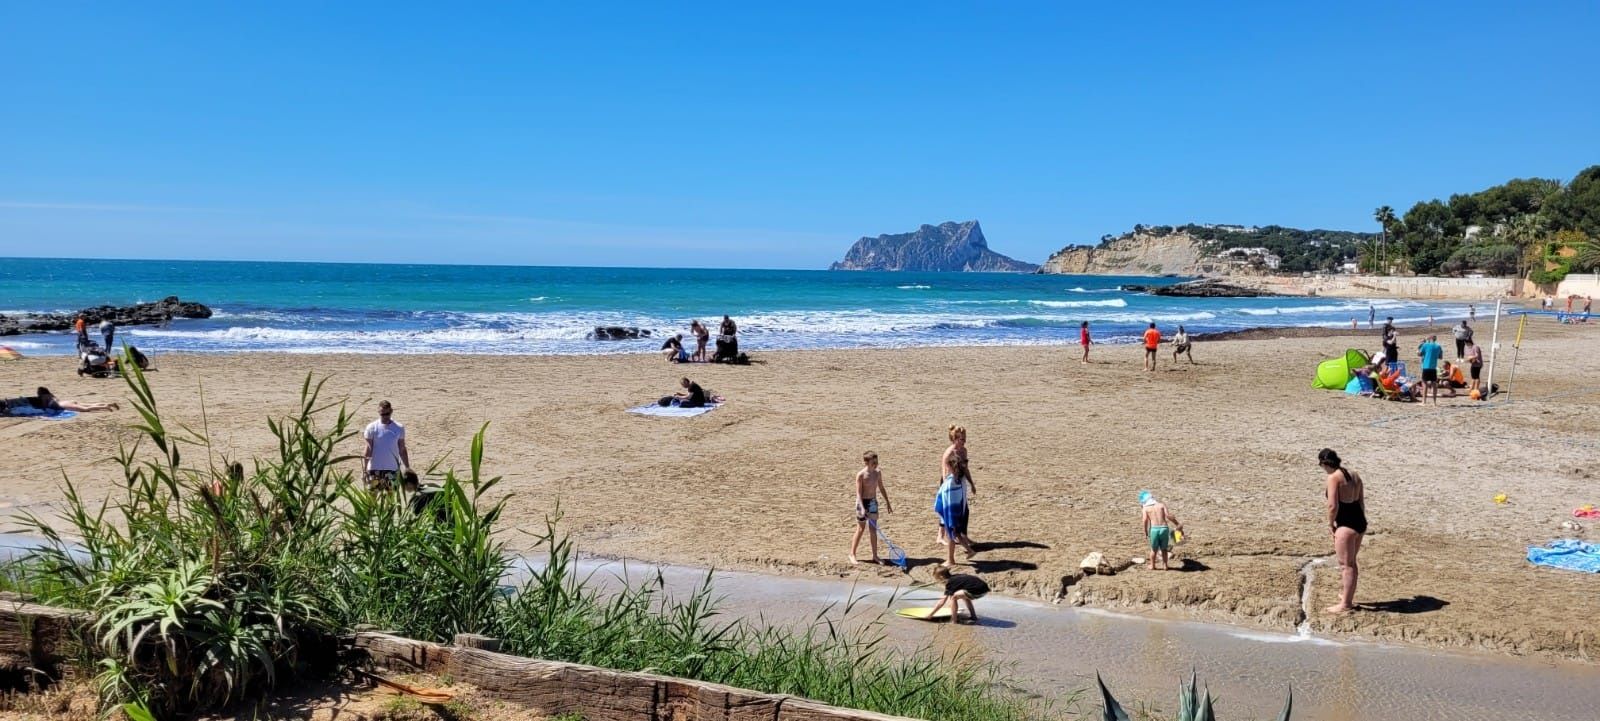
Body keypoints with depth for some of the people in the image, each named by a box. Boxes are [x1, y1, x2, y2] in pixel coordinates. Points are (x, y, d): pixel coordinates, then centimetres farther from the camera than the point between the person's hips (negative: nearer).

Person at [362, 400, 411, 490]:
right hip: (375, 468, -2)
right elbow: (368, 449, -2)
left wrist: (407, 467, 5)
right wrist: (364, 469, -7)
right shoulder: (372, 428, -3)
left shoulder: (399, 428, 2)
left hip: (393, 468, 2)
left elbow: (402, 450, 7)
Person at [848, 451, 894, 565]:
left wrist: (887, 503, 17)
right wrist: (862, 508, -26)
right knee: (861, 529, 3)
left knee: (873, 529, 8)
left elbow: (881, 488, 14)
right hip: (863, 502, -5)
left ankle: (875, 556, 15)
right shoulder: (861, 475, -16)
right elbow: (859, 493, -18)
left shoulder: (877, 473, 1)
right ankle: (852, 554, 17)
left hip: (873, 502, 5)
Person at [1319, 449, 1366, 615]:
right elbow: (1361, 502, 14)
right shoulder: (1354, 475, 10)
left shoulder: (1333, 477, -15)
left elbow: (1333, 505, -19)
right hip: (1360, 522, 9)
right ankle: (1347, 596, 35)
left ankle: (1345, 604, 5)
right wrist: (1359, 523, 21)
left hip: (1346, 525, -9)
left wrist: (1330, 524, -4)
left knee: (1346, 564, -1)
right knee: (1351, 562, 22)